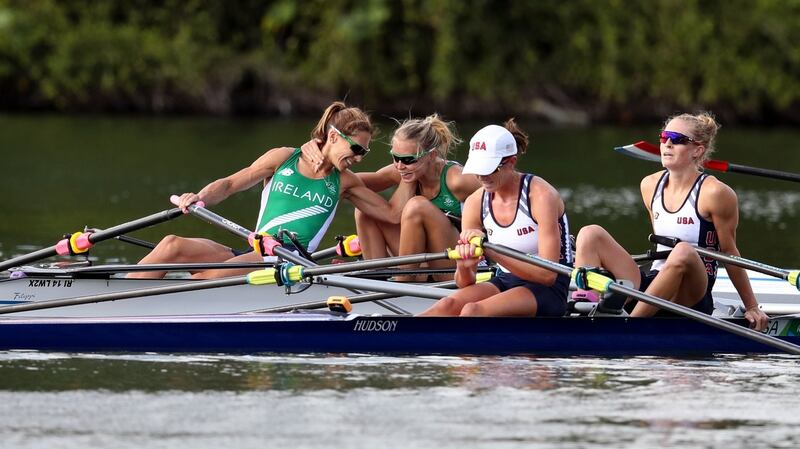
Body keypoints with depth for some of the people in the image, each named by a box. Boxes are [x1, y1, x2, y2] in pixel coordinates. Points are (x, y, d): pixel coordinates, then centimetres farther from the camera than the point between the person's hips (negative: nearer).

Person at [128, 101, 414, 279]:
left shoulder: (344, 183, 17)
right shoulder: (284, 159, 14)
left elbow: (394, 214, 17)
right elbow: (230, 184, 13)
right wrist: (200, 198, -7)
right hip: (251, 254, 2)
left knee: (212, 275, -33)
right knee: (173, 246, -23)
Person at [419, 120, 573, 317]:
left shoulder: (540, 195, -14)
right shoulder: (475, 203, 2)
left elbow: (547, 275, -20)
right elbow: (465, 283, 3)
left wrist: (491, 251, -29)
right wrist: (463, 266, -22)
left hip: (548, 292, -6)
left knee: (473, 310, -32)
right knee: (447, 305, -26)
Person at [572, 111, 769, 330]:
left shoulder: (713, 193, -9)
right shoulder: (650, 185, 10)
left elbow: (729, 253, -2)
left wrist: (752, 307, 3)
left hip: (691, 300, -6)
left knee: (683, 253, -39)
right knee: (591, 235, -8)